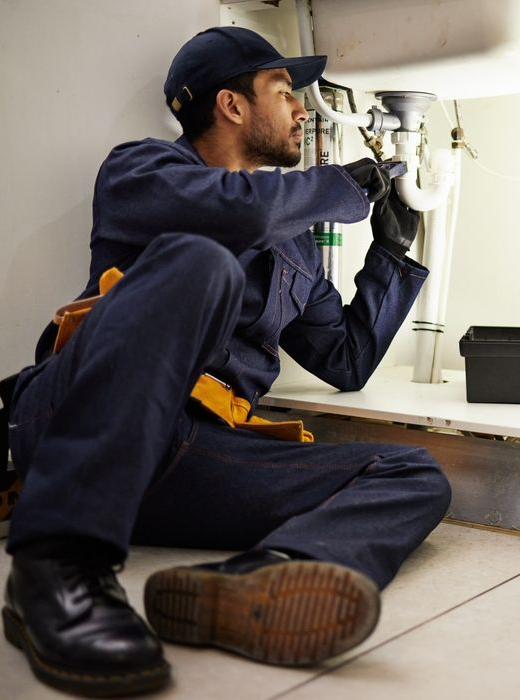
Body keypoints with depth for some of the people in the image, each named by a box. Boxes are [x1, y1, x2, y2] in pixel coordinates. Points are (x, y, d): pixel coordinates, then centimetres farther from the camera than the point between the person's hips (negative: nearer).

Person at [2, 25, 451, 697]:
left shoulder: (296, 245, 28)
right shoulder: (139, 167, 10)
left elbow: (347, 361, 32)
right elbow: (237, 206, -14)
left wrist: (390, 252, 27)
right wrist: (344, 187, 3)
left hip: (186, 462, 6)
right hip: (73, 433, -5)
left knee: (415, 476, -9)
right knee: (195, 260, -30)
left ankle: (244, 582, -44)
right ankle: (59, 568, -39)